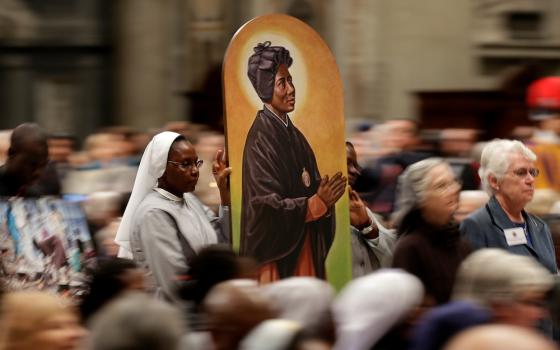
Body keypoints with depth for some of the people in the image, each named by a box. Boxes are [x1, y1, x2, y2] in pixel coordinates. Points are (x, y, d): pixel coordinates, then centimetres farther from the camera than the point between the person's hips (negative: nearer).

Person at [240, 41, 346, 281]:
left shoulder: (293, 134, 12)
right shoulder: (261, 138, -13)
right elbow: (268, 207, -18)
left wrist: (325, 199, -7)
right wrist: (317, 203, -19)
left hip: (304, 251, 8)